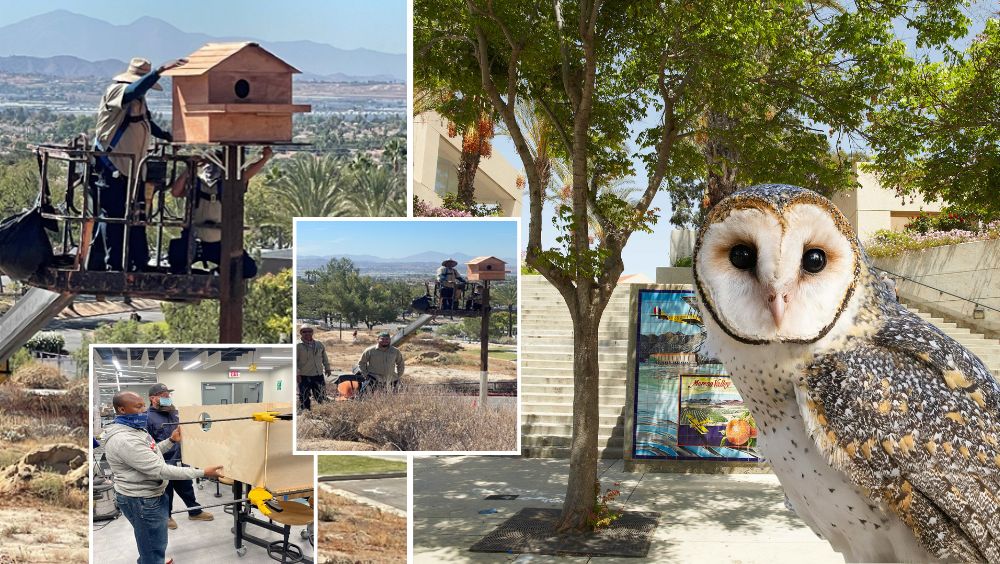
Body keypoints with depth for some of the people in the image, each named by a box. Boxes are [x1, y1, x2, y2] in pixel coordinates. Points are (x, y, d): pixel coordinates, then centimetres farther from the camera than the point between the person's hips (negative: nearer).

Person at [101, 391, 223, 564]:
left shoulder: (134, 429, 5)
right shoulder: (124, 440, -30)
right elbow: (160, 470, -32)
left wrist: (171, 441, 9)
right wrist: (202, 473, -31)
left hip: (152, 494, 11)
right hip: (141, 501, -11)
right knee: (153, 548, 2)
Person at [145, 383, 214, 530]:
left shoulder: (174, 412, 7)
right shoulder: (149, 418, -17)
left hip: (180, 460, 7)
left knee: (187, 487, 18)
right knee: (166, 492, 11)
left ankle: (195, 511, 31)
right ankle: (166, 516, 29)